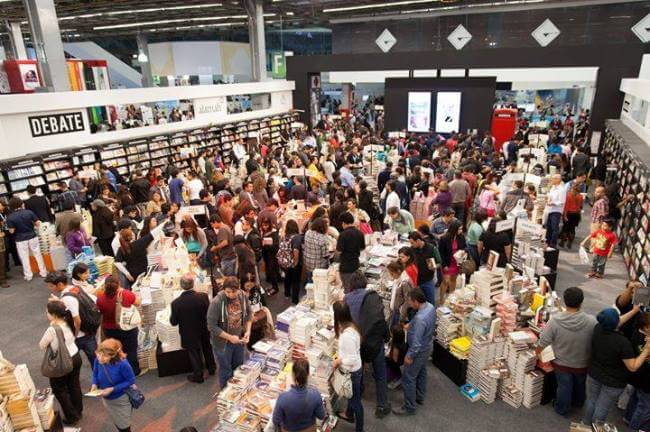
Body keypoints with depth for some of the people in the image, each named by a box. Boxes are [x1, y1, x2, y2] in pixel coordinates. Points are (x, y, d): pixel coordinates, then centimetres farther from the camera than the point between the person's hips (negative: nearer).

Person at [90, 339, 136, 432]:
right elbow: (95, 373, 0)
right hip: (106, 399, 4)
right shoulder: (98, 360, -23)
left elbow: (131, 380, -23)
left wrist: (112, 389, -27)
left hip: (121, 399, -4)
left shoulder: (122, 364, -36)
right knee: (116, 422, 27)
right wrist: (94, 384, -17)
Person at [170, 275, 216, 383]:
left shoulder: (176, 303, -26)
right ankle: (211, 368, 48)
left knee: (194, 354, 19)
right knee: (207, 349, 28)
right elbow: (209, 313, -12)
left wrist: (172, 316, 7)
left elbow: (173, 322, -14)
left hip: (189, 335, -2)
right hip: (204, 331, 2)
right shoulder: (203, 296, -24)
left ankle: (198, 376, 37)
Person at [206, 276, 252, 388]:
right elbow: (212, 326, -22)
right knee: (226, 371, 15)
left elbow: (249, 314, 4)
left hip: (238, 340, 5)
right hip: (223, 343, -5)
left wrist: (248, 331, -8)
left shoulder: (243, 296, -13)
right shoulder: (216, 302, -27)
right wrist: (229, 337, -23)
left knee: (239, 368, 24)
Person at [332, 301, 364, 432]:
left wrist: (338, 361, -17)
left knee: (355, 400, 12)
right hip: (354, 369, 9)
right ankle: (349, 415, 56)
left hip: (352, 372, -9)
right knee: (351, 395, 32)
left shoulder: (347, 334, -36)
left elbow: (352, 359, -30)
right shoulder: (351, 325, -8)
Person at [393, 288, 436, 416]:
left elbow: (417, 342, -31)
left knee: (408, 378, 7)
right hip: (428, 347, 9)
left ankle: (409, 408, 21)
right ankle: (420, 397, 47)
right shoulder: (430, 306, -10)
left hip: (419, 351, -9)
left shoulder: (420, 318, -38)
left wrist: (410, 356, -18)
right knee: (421, 372, 27)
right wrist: (411, 325, 12)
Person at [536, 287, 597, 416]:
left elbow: (543, 342, -19)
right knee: (580, 385, 30)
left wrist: (536, 352, 2)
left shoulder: (555, 320, -29)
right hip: (583, 364, 1)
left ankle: (561, 409, 44)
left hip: (562, 363, -1)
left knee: (564, 387, 23)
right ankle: (578, 403, 55)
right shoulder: (591, 321, -27)